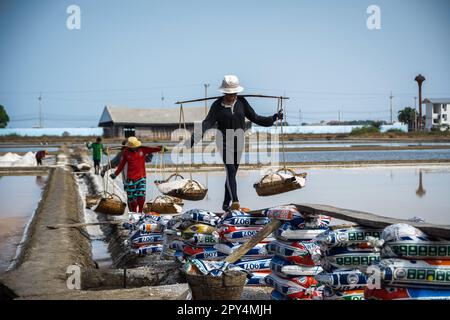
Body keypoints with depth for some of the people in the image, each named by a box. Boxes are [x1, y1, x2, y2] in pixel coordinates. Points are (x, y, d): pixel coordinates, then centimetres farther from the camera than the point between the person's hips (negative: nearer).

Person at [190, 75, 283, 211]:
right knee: (230, 170, -20)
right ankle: (235, 201, -31)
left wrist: (273, 118, -5)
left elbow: (254, 117, 3)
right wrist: (196, 136, -33)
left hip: (238, 141, 4)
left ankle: (226, 204, 17)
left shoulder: (241, 102, 0)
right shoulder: (217, 105, -10)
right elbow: (208, 122, -19)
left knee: (232, 172, 7)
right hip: (224, 141, -4)